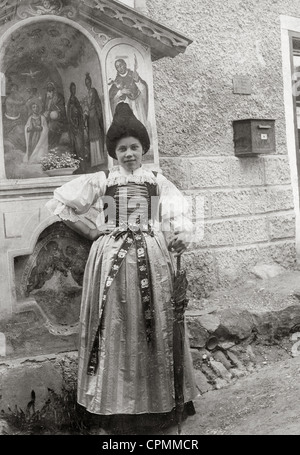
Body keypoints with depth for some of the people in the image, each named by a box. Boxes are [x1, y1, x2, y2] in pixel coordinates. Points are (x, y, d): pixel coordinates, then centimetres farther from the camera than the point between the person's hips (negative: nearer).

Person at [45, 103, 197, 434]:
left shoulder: (158, 181, 11)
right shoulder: (101, 180, 7)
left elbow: (178, 216, 6)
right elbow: (58, 204, 6)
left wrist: (179, 237, -14)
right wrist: (90, 232, 2)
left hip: (152, 257, 1)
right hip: (113, 258, -1)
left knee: (157, 326, 6)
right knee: (118, 329, 3)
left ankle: (161, 401, 22)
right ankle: (121, 406, 16)